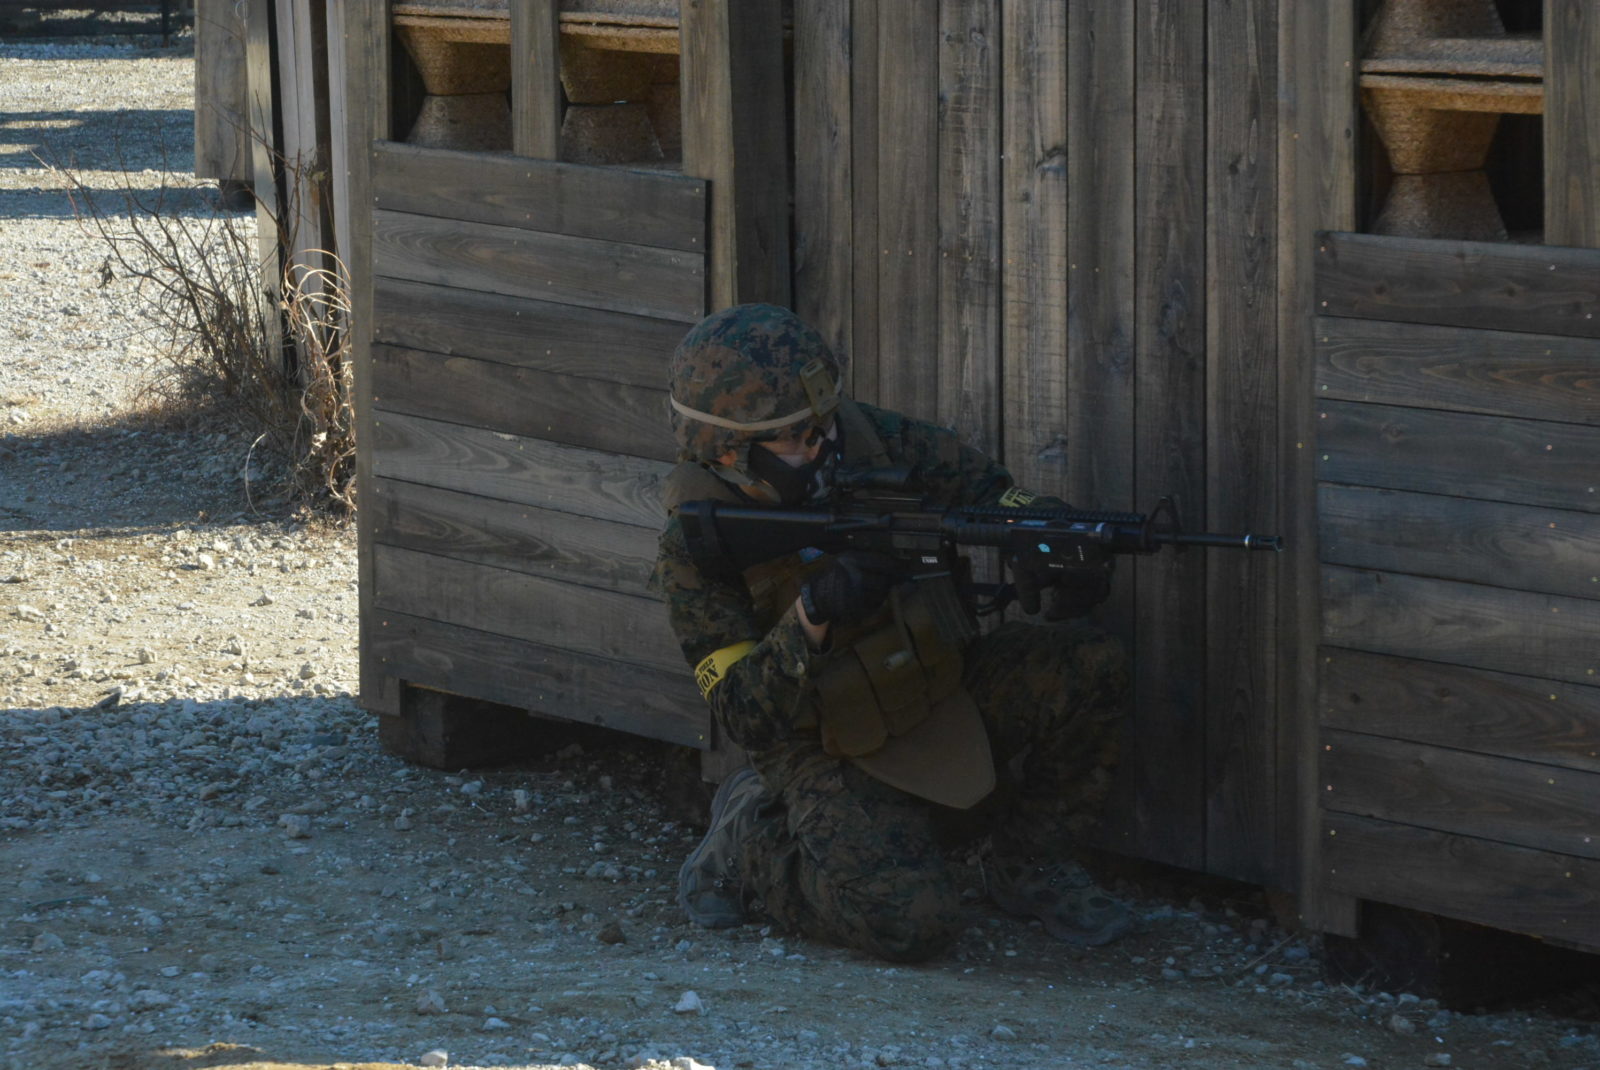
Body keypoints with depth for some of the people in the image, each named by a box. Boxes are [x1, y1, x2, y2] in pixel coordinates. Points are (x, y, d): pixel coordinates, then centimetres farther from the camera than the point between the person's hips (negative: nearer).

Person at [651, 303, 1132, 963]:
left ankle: (1028, 870, 3)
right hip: (833, 756, -5)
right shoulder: (695, 549, -19)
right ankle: (753, 843, 5)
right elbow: (745, 717, -21)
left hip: (938, 692, 5)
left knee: (1088, 668, -18)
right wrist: (811, 619, -37)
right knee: (913, 924, -26)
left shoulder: (863, 439, -11)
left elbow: (984, 490, -6)